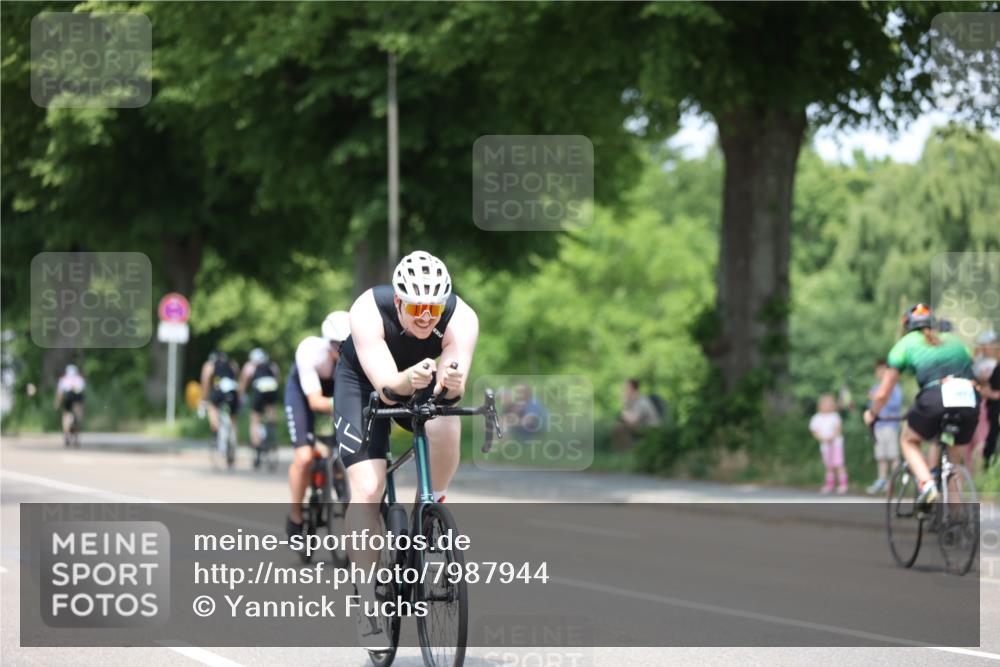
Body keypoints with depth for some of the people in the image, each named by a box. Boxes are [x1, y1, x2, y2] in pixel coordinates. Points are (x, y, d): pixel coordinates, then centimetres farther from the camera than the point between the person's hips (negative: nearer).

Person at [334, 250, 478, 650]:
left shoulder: (461, 318, -30)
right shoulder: (369, 312, -34)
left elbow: (453, 386, -38)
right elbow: (386, 384, -42)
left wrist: (452, 382, -61)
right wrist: (407, 381, -64)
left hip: (426, 387, 2)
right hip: (364, 382, -2)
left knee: (446, 430, -32)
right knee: (367, 490, -17)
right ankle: (367, 599, -7)